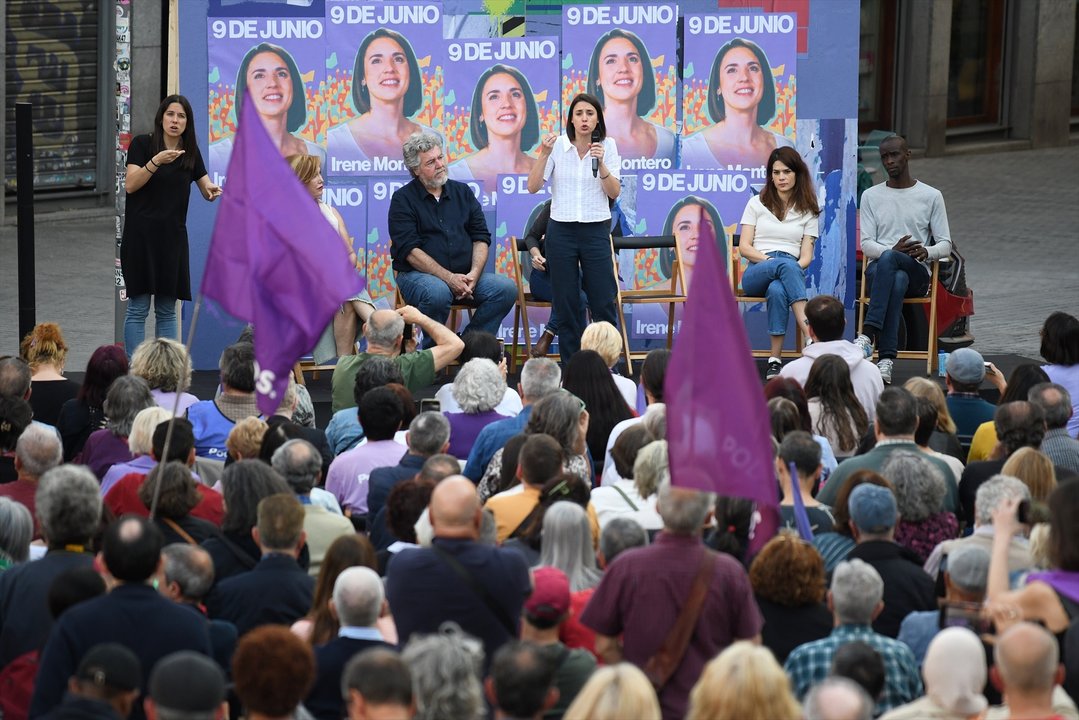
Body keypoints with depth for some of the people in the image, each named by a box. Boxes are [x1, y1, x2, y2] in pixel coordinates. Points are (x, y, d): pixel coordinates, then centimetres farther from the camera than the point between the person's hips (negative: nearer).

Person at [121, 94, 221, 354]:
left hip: (172, 236, 4)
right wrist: (156, 162, -25)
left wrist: (212, 191, -14)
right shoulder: (142, 144, -4)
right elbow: (130, 185, -12)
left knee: (167, 310, 7)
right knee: (138, 308, -4)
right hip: (141, 235, -4)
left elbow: (206, 190, 9)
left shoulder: (191, 152, 9)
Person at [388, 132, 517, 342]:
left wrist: (474, 274, -8)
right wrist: (449, 278, -19)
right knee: (438, 292, -38)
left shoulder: (462, 192, 15)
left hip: (464, 275, 5)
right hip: (418, 274, -5)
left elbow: (481, 238, 12)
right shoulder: (403, 199, 0)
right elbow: (409, 250, -10)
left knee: (507, 288, -18)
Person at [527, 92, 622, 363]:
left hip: (596, 229, 0)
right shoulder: (558, 145, -2)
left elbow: (614, 193, -7)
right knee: (566, 305, 5)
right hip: (561, 230, 1)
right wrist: (544, 155, -20)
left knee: (603, 303, -2)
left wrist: (601, 163, -22)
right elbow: (533, 187, -7)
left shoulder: (607, 146, -1)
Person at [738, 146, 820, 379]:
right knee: (786, 265, -40)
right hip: (757, 273, 0)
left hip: (793, 270, 0)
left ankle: (775, 360, -46)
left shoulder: (807, 211, 17)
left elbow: (806, 256, 9)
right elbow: (744, 248, 7)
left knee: (777, 290, -41)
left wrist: (796, 268, -14)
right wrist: (769, 260, -11)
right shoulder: (757, 203, 15)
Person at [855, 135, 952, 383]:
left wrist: (926, 252, -18)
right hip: (879, 269, 1)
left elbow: (945, 245, 7)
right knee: (896, 282, -40)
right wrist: (894, 249, -17)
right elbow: (866, 244, 5)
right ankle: (886, 359, -52)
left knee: (888, 259, -39)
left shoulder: (931, 196, 10)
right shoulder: (871, 196, 14)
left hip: (917, 272, -1)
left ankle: (868, 335, -48)